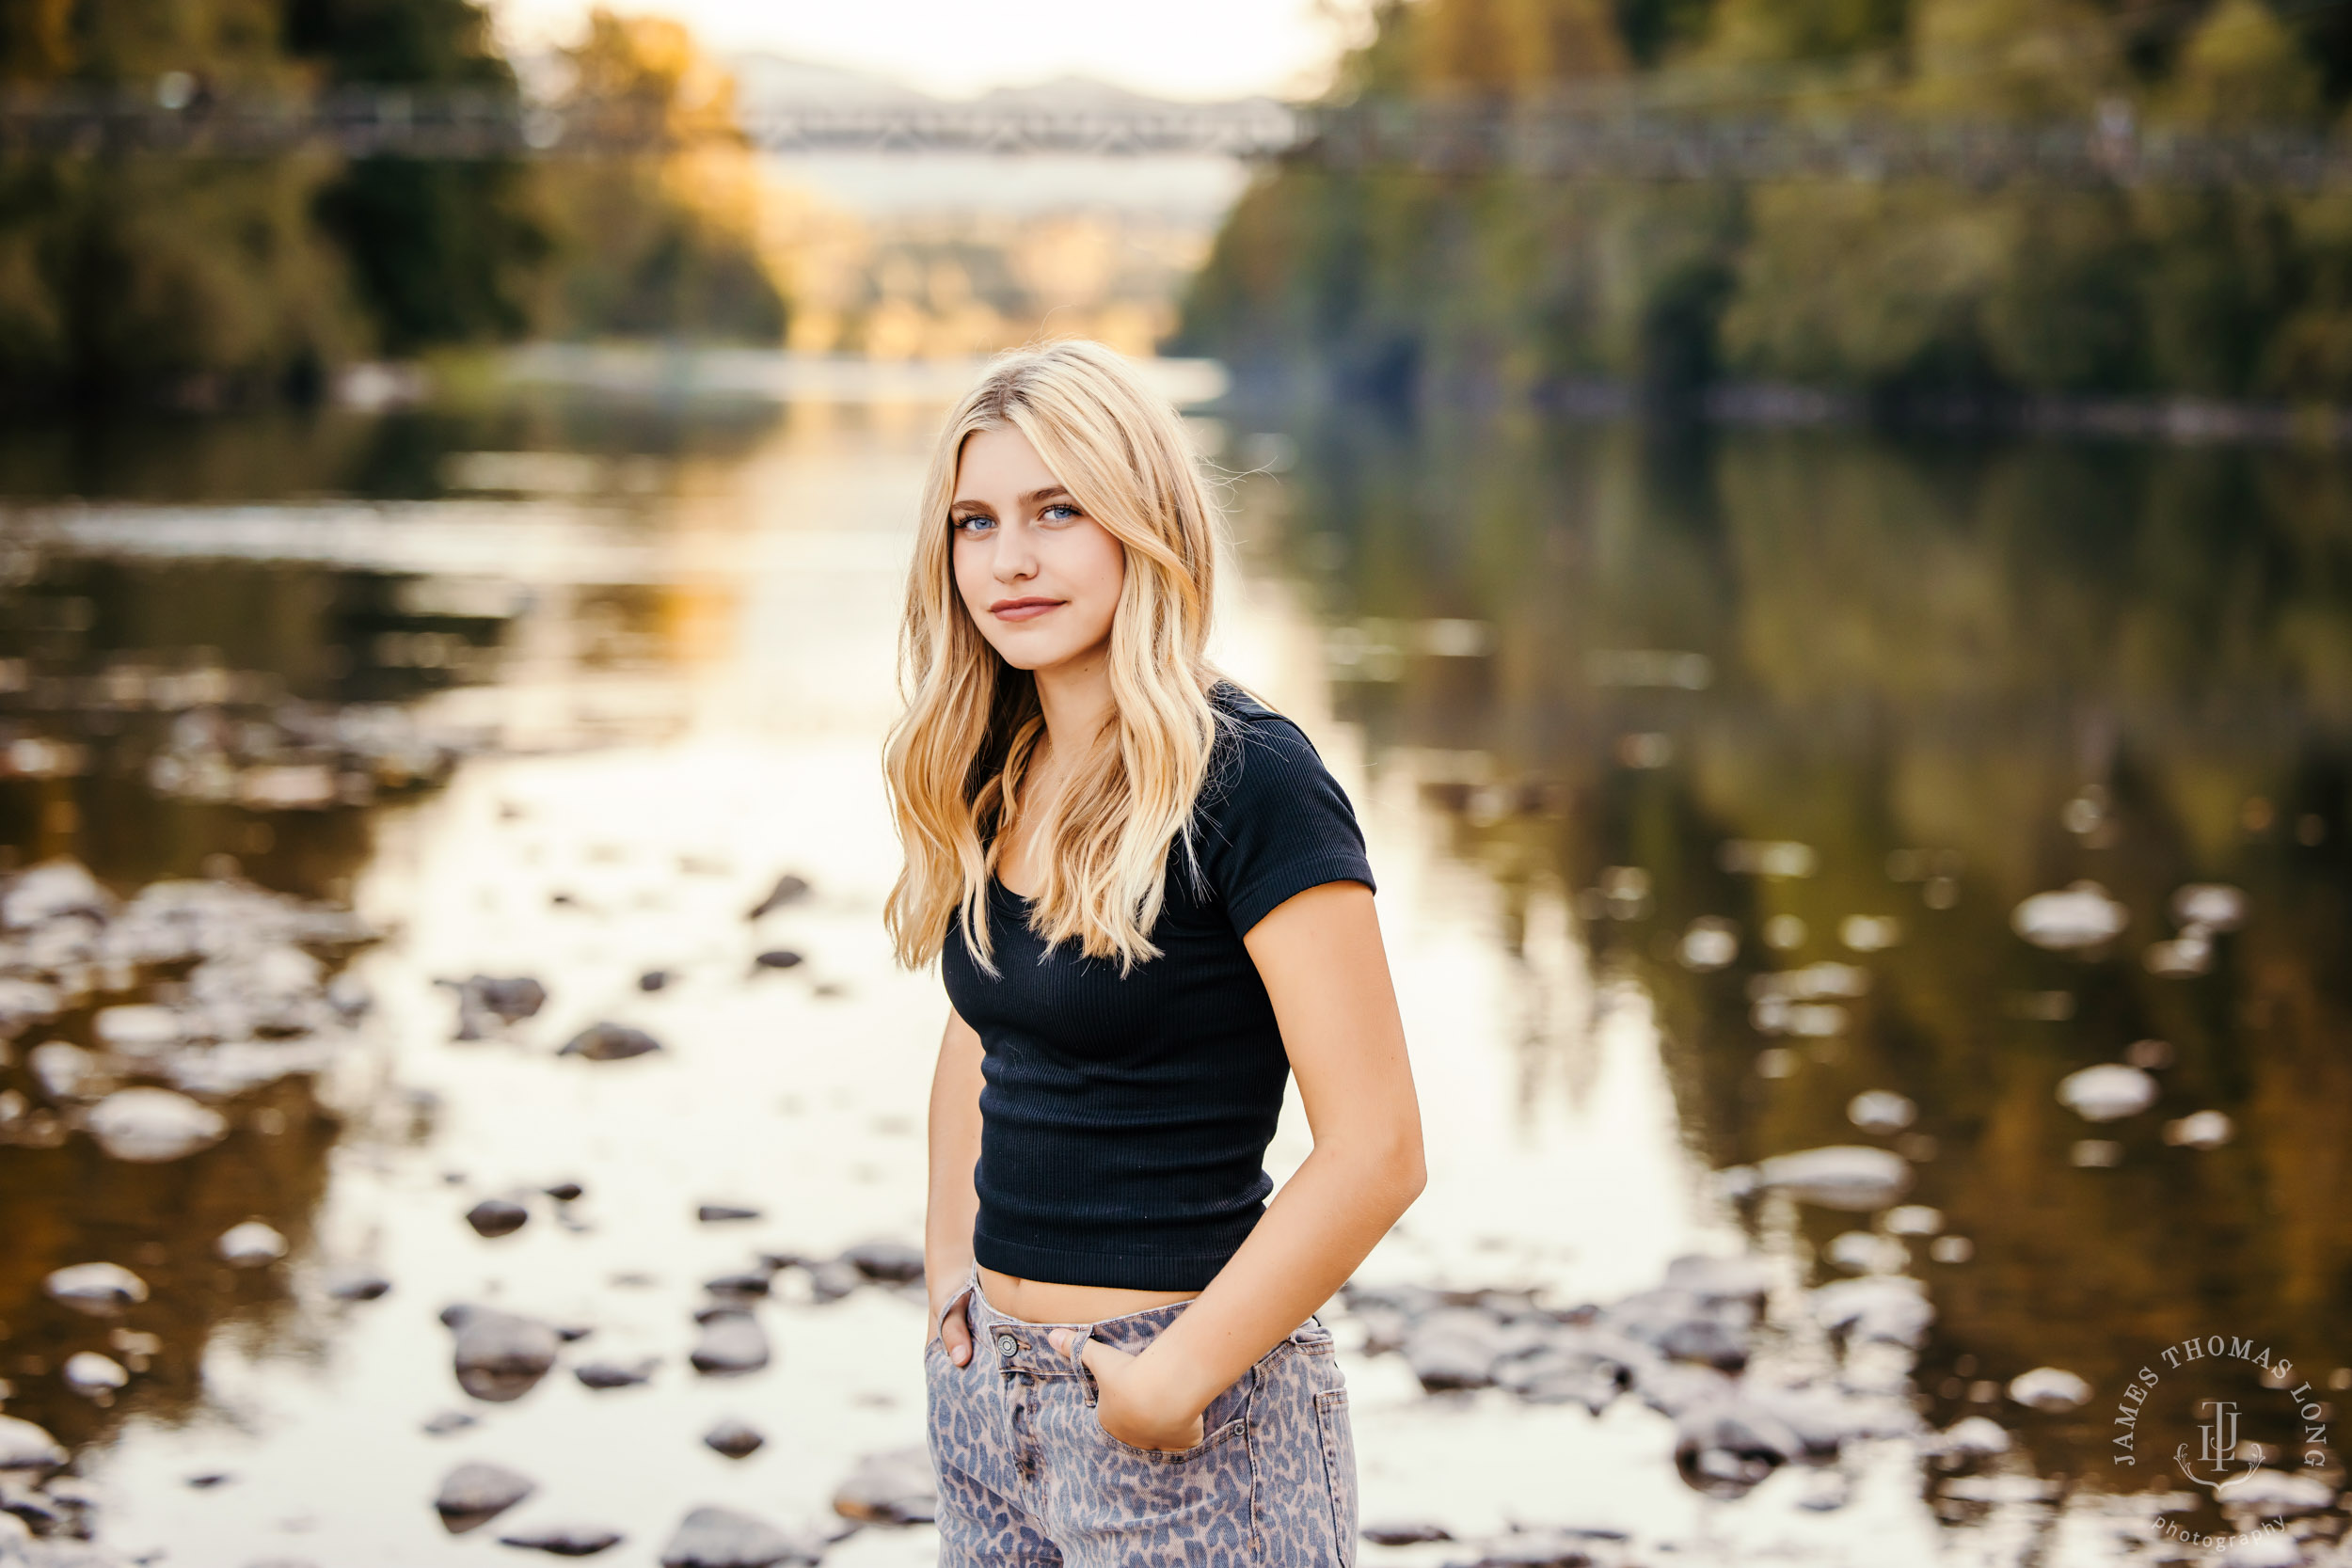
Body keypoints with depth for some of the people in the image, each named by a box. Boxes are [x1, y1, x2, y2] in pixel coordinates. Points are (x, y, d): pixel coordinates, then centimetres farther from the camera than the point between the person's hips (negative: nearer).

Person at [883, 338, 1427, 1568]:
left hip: (1193, 1421, -7)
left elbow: (1374, 1149, -20)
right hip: (988, 1396, 7)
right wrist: (949, 1264, 12)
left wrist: (1178, 1375, -17)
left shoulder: (1245, 779, -15)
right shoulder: (998, 774, 6)